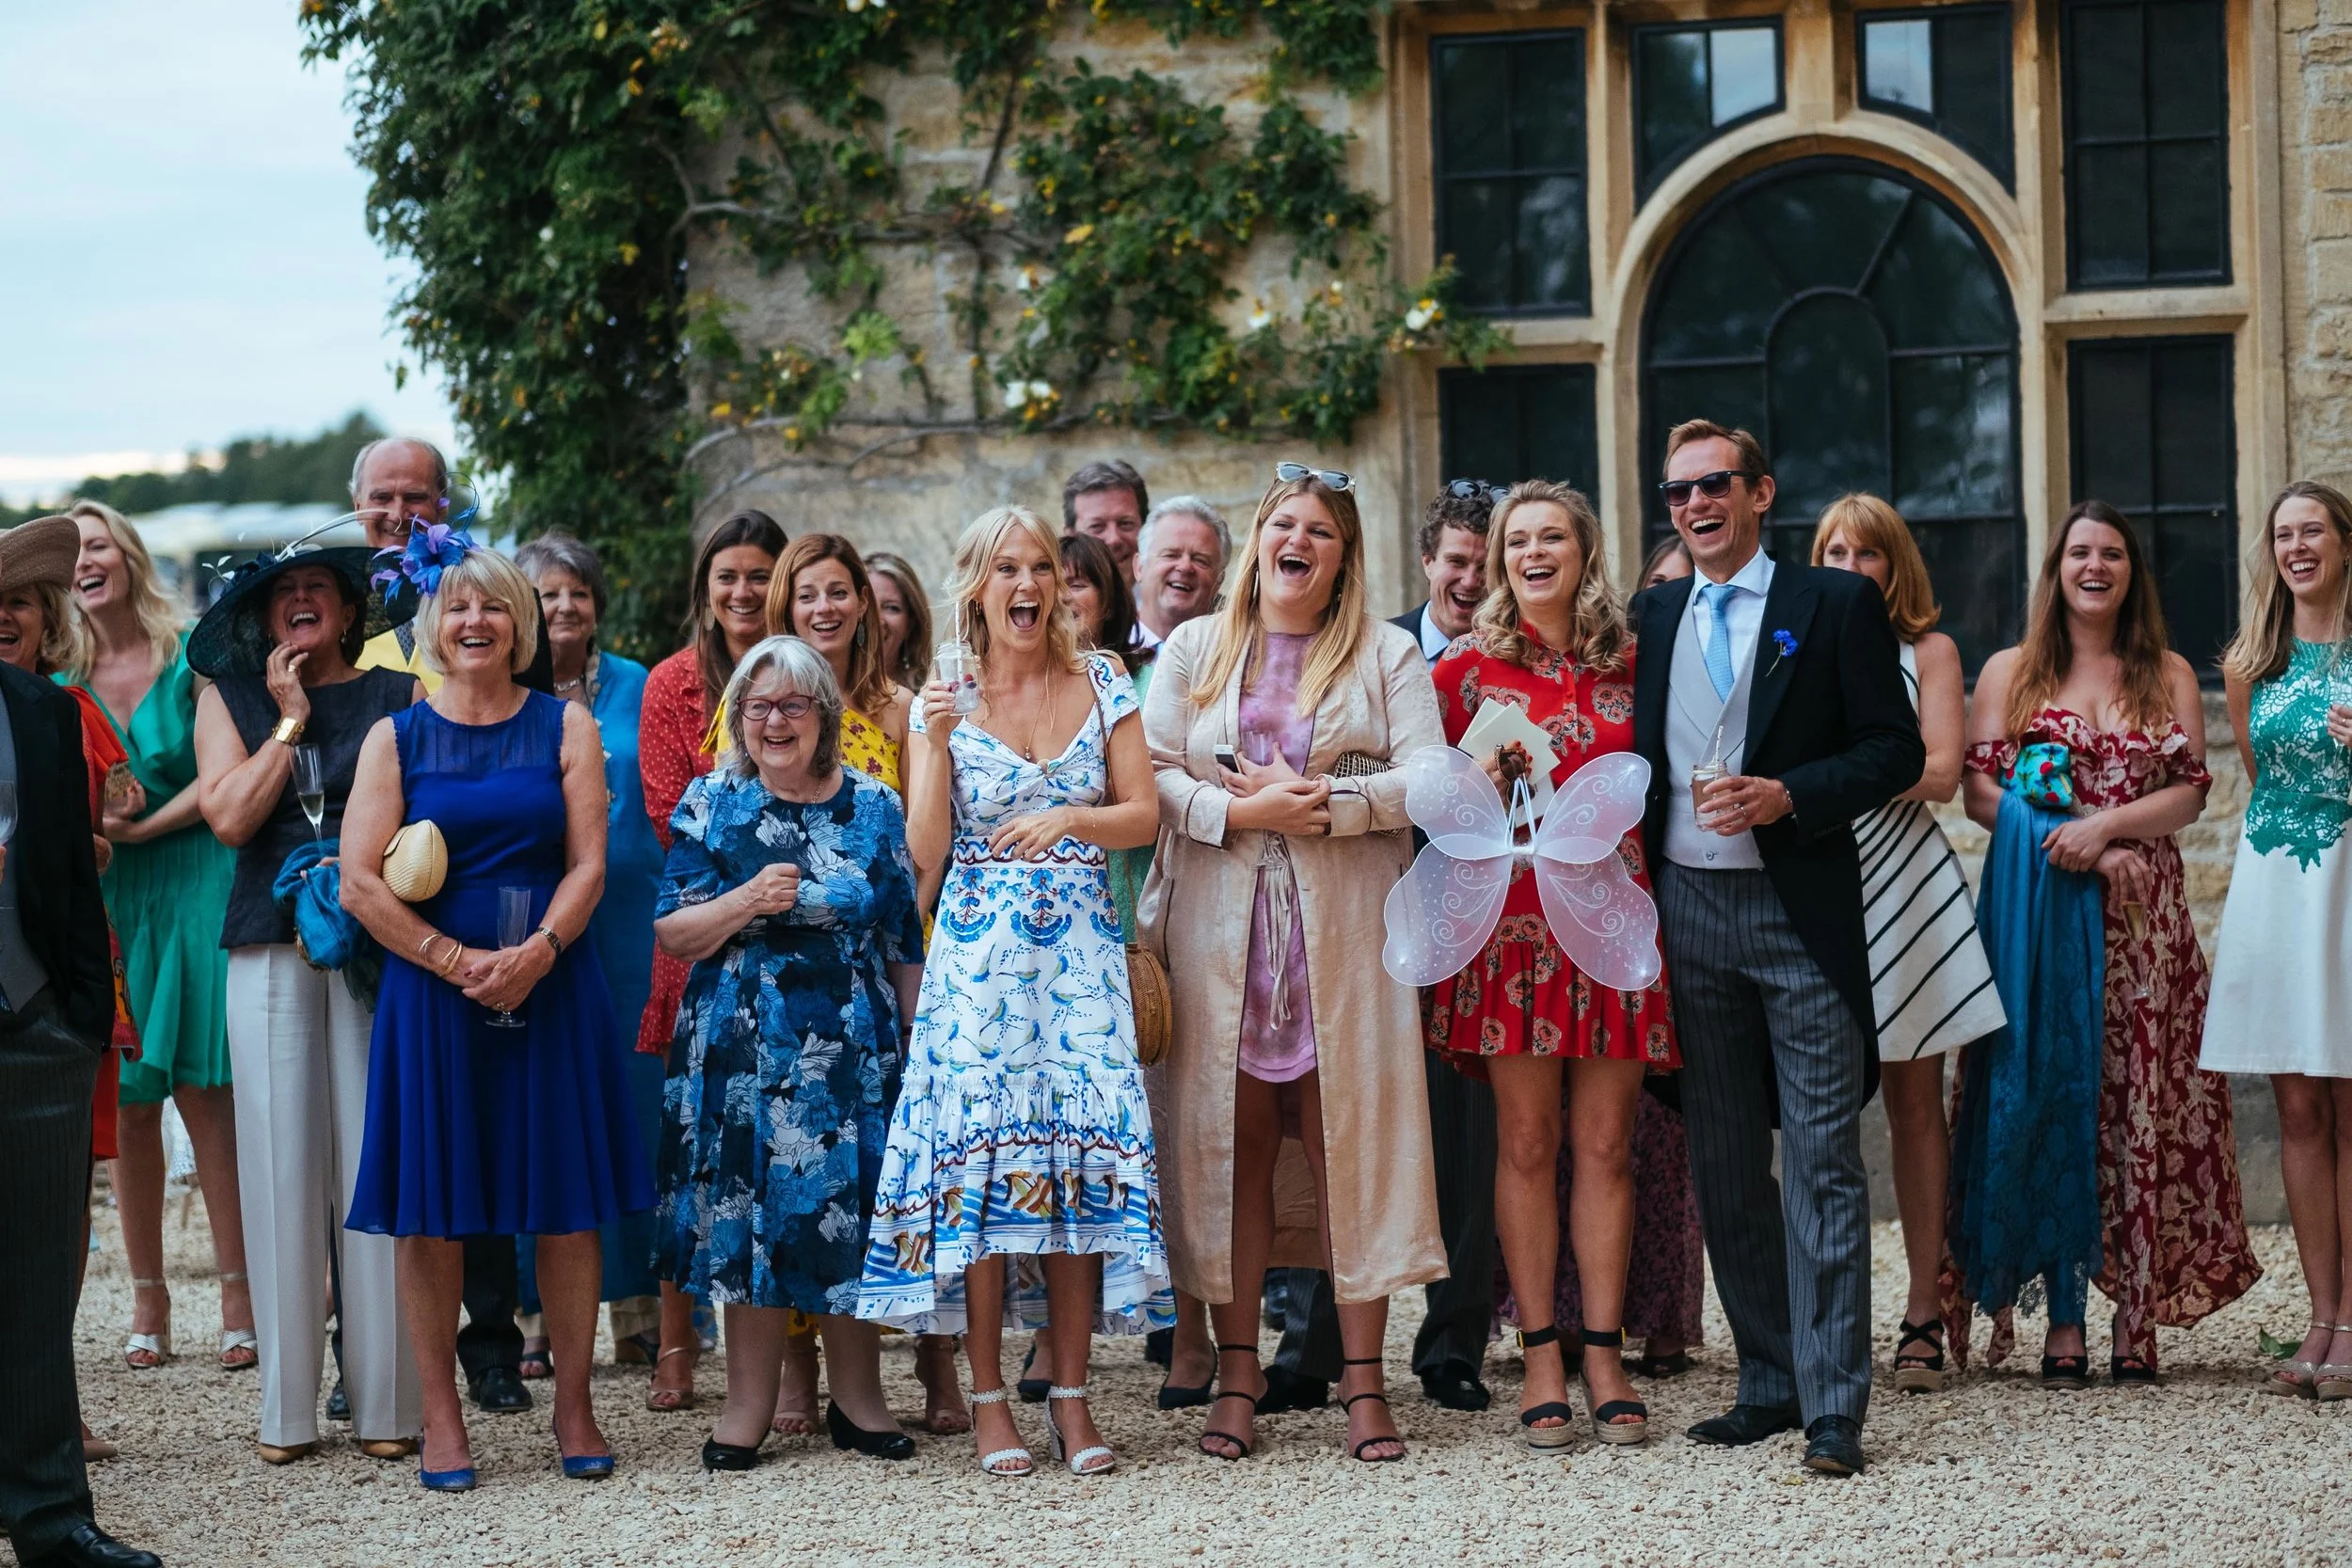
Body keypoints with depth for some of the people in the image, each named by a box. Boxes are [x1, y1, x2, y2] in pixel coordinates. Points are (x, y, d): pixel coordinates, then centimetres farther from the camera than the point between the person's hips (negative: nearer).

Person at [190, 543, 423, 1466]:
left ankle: (386, 1401, 1)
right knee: (282, 1163, -1)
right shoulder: (230, 698, 13)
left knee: (375, 1162, -4)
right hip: (270, 949, 1)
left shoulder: (397, 695, 10)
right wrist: (290, 720, 0)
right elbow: (228, 817, 0)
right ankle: (287, 1406, 5)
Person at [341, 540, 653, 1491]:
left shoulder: (565, 727, 7)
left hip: (550, 986, 0)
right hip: (431, 986, 0)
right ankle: (440, 1417, 8)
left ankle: (573, 1409, 10)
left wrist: (537, 953, -16)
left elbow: (587, 864, 1)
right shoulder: (396, 738, 5)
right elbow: (361, 885, -2)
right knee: (431, 1207, 0)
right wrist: (458, 961, -11)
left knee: (567, 1200, 1)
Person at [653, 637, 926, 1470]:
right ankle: (749, 1402, 10)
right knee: (749, 1210, 1)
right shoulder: (713, 804, 3)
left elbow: (906, 941, 8)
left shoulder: (875, 808, 5)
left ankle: (858, 1396, 14)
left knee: (852, 1209, 2)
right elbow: (672, 932, -1)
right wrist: (750, 900, -17)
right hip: (743, 1045, -1)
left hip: (854, 1043, 1)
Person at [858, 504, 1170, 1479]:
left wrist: (1068, 818, -14)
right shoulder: (943, 701, 4)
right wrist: (937, 741, -13)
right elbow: (926, 850, -2)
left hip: (1080, 948, 1)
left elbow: (1144, 815, 4)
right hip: (978, 950, -1)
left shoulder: (1101, 686, 7)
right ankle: (988, 1399, -1)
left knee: (1080, 1146, -6)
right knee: (981, 1157, -7)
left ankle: (1072, 1396, 0)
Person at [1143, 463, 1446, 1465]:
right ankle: (1236, 1371, 6)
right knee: (1231, 1146, 0)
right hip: (1220, 928, 1)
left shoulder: (1386, 654, 9)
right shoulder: (1194, 649, 13)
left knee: (1350, 1144, -4)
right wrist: (1244, 811, -11)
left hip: (1342, 931, -1)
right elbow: (1150, 775, 4)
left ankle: (1362, 1376, -1)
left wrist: (1324, 805, -13)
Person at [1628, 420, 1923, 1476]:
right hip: (1688, 912, 5)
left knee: (1821, 1160, -8)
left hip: (1800, 913, -5)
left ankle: (1833, 1406, -8)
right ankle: (1768, 1383, 17)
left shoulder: (1836, 605, 1)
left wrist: (1787, 796, -15)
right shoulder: (1652, 618, 14)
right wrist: (1632, 836, 0)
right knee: (1723, 1167, 8)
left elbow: (1897, 749, -3)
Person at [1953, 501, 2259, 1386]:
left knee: (2141, 1106, -3)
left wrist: (2104, 825, -13)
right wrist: (2071, 850, -10)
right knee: (2049, 1098, -4)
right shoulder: (2011, 672, 9)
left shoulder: (2170, 676, 11)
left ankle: (2136, 1319, -1)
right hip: (2036, 913, -1)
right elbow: (1980, 790, 1)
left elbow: (2190, 793, 3)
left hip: (2142, 916, 1)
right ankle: (2063, 1320, -2)